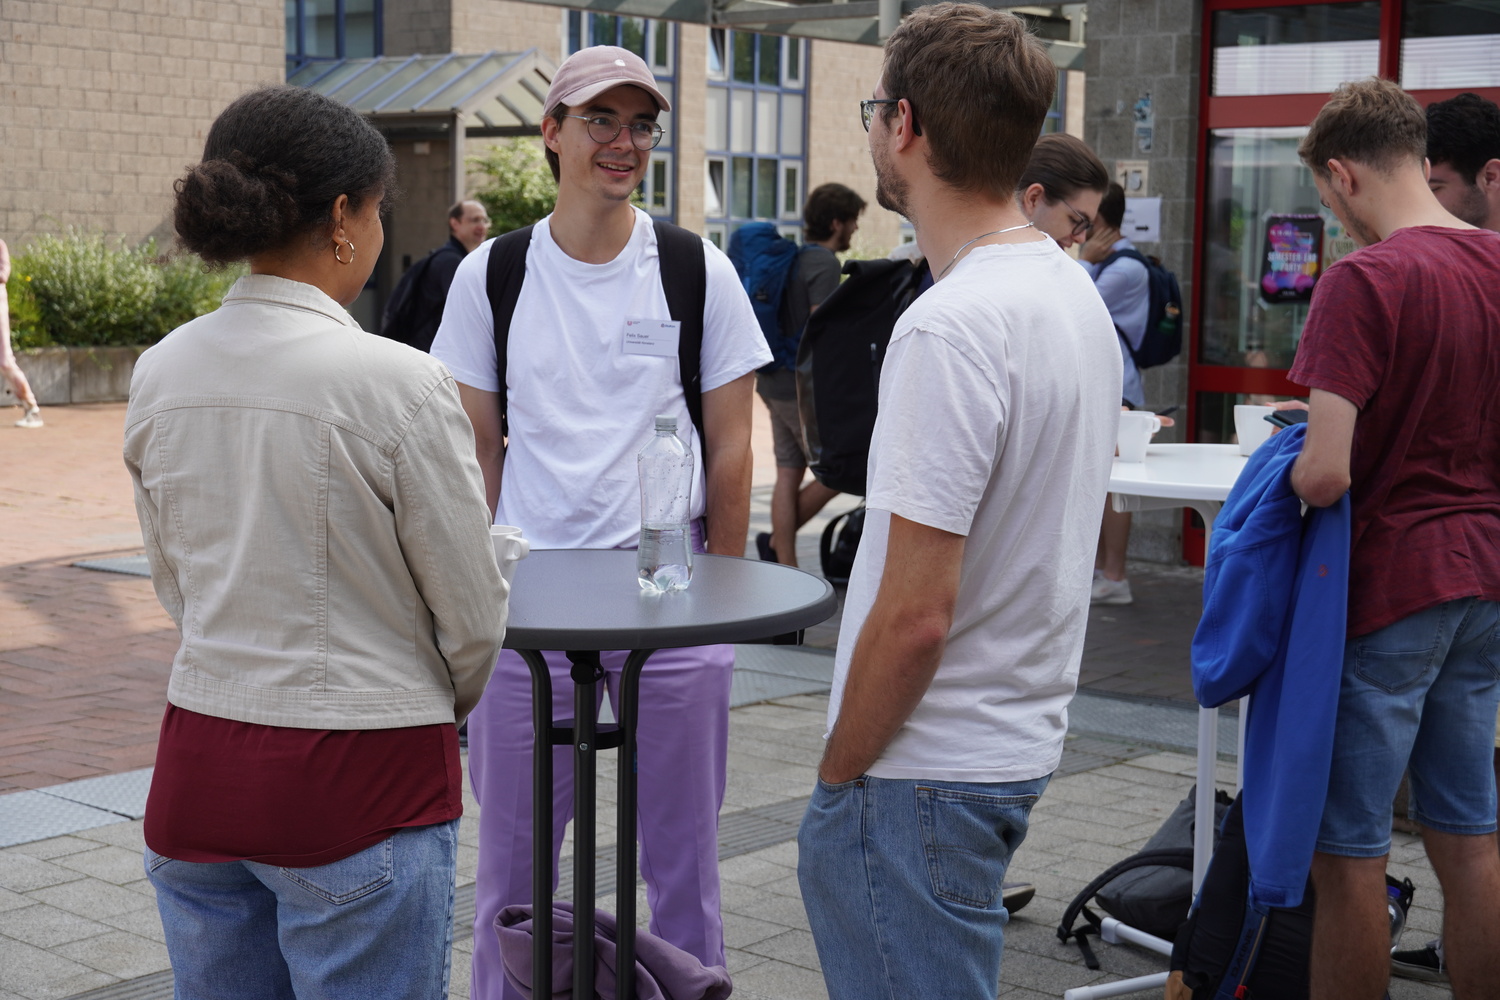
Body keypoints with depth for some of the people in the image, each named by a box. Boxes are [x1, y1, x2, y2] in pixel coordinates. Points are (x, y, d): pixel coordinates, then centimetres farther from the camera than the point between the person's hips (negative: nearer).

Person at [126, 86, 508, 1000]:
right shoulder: (397, 383, -17)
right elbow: (473, 617, -9)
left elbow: (175, 582, 12)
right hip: (364, 783, -6)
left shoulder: (160, 377, 0)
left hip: (198, 766, 6)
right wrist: (436, 705, 11)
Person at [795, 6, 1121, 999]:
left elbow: (916, 612, -24)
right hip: (1026, 737, 10)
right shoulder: (1079, 292, 8)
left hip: (928, 768, -9)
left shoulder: (953, 330, -23)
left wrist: (839, 776, -9)